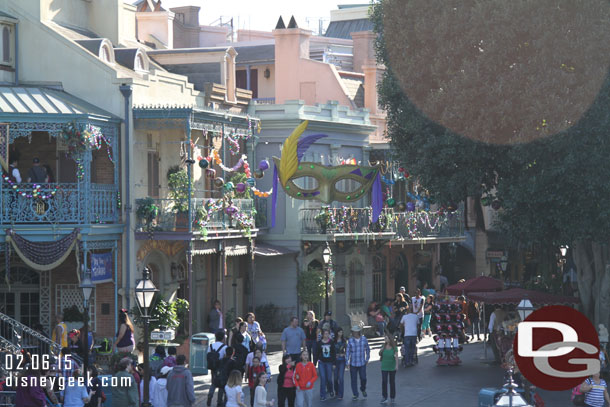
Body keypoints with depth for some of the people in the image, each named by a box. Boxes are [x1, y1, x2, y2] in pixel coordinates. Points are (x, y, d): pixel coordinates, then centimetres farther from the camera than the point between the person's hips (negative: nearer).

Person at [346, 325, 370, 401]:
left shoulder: (364, 339, -3)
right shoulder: (350, 340, -6)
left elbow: (367, 349, 10)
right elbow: (348, 351, -3)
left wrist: (367, 359, 11)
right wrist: (347, 362, -4)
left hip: (362, 363, 0)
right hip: (353, 363, 0)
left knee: (363, 378, 0)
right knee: (354, 379, 3)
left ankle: (363, 389, 31)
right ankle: (355, 395, 16)